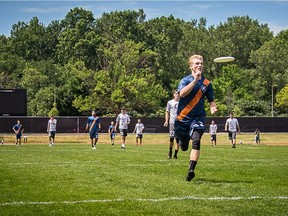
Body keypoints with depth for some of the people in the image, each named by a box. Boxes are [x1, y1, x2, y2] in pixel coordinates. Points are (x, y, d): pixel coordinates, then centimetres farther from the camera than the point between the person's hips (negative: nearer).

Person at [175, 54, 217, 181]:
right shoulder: (186, 80, -4)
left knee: (196, 141, -22)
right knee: (184, 146, 10)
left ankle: (191, 170, -26)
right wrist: (195, 80, -29)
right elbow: (182, 93, -24)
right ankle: (182, 142, 50)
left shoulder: (206, 83, 6)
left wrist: (213, 108, -7)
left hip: (198, 117, 1)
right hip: (182, 118, -1)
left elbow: (211, 100, 16)